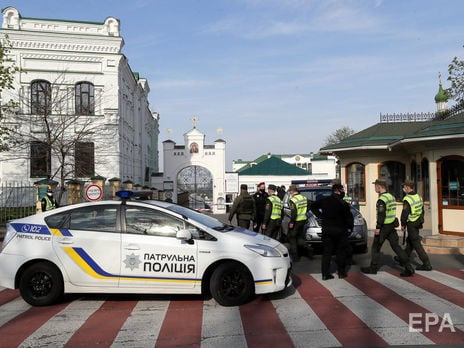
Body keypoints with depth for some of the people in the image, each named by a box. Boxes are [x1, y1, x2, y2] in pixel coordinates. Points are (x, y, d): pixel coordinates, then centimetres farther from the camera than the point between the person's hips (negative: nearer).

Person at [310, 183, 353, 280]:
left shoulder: (324, 200, 2)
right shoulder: (342, 203, -12)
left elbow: (312, 206, 11)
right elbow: (349, 217, -9)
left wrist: (320, 215, 10)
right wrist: (350, 227, 6)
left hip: (326, 229, 4)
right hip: (340, 230, -3)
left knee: (326, 252, 7)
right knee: (341, 252, 11)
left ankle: (325, 274, 4)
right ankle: (341, 272, 16)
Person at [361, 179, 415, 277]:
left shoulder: (381, 199, -17)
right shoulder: (391, 196, 13)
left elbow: (381, 214, -22)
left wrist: (378, 227, -19)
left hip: (384, 227, -8)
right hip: (392, 225, 8)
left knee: (376, 247, 5)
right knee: (396, 246, 7)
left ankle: (373, 268, 15)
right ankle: (408, 268, 2)